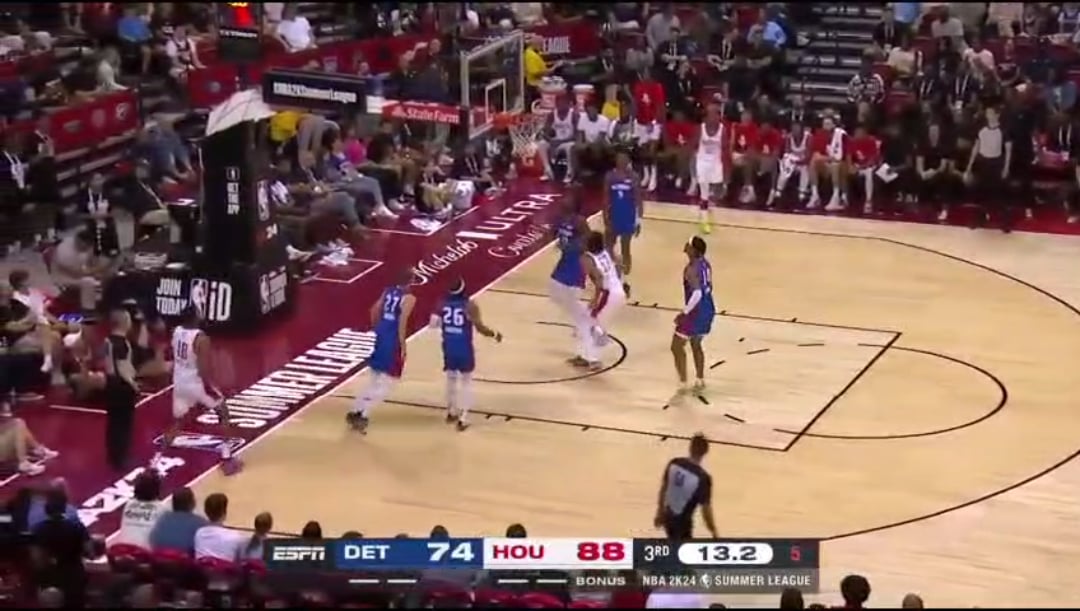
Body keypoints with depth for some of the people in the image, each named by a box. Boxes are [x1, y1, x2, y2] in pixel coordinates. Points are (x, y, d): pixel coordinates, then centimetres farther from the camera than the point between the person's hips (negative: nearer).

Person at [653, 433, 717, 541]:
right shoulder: (703, 477, -24)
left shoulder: (674, 463, -8)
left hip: (668, 517, 6)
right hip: (682, 522, -6)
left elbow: (663, 489, 4)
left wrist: (660, 513, 19)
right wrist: (714, 533, -5)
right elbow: (706, 509, -18)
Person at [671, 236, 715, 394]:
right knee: (696, 345, 25)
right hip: (708, 309, 9)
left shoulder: (691, 269, -22)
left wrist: (684, 313, -24)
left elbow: (697, 294, -31)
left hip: (696, 311, -9)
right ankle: (700, 382, 30)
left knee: (676, 347, 2)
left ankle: (682, 385, 2)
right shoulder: (705, 264, 6)